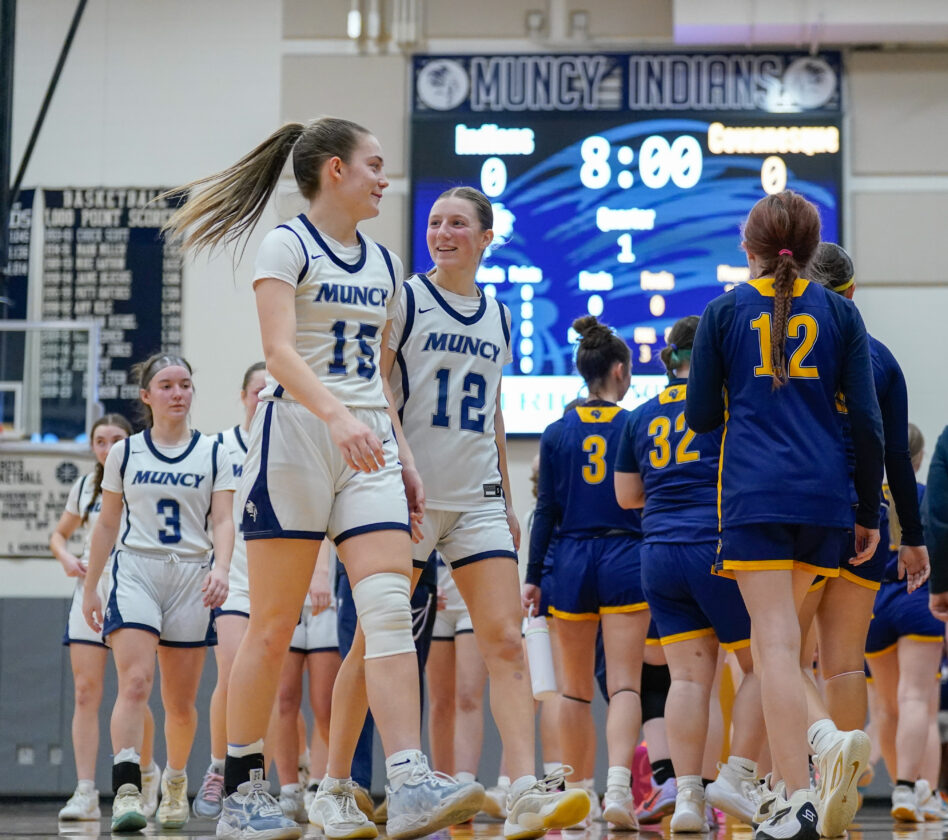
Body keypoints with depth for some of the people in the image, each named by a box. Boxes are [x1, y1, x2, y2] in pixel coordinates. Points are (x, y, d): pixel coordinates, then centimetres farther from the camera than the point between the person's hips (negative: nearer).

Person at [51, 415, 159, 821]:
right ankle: (85, 793, -8)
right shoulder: (85, 486, 11)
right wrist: (66, 558, 1)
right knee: (85, 693, -6)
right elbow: (59, 534, 22)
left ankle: (147, 770, 25)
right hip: (90, 592, 3)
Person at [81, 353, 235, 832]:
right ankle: (126, 790, -28)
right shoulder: (125, 453, 9)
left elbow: (223, 522, 0)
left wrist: (221, 568, -19)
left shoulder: (213, 454, 7)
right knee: (134, 682, -21)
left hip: (191, 577, 1)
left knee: (180, 703, 5)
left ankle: (175, 782, 29)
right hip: (135, 571, -1)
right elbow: (107, 524, 15)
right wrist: (90, 589, 14)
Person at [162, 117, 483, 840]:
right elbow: (280, 353, -16)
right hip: (296, 436, -6)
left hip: (367, 449, 6)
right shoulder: (287, 246, -3)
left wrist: (402, 456, 16)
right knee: (275, 624, -2)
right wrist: (336, 415, -31)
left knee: (390, 610, -11)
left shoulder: (382, 264, 18)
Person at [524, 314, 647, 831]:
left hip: (571, 562, 2)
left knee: (575, 688, 12)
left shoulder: (557, 434, 3)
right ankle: (618, 786, -26)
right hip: (626, 561, -2)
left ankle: (579, 790, 18)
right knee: (624, 684, -7)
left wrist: (532, 577, 6)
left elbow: (546, 511, 2)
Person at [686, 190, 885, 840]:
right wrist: (870, 513, 11)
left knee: (775, 641, -7)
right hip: (826, 496, 3)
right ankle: (828, 737, -5)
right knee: (777, 636, 17)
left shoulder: (725, 312, 5)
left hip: (754, 494, -3)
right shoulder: (840, 312, 9)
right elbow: (869, 422, 5)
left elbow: (702, 416, 8)